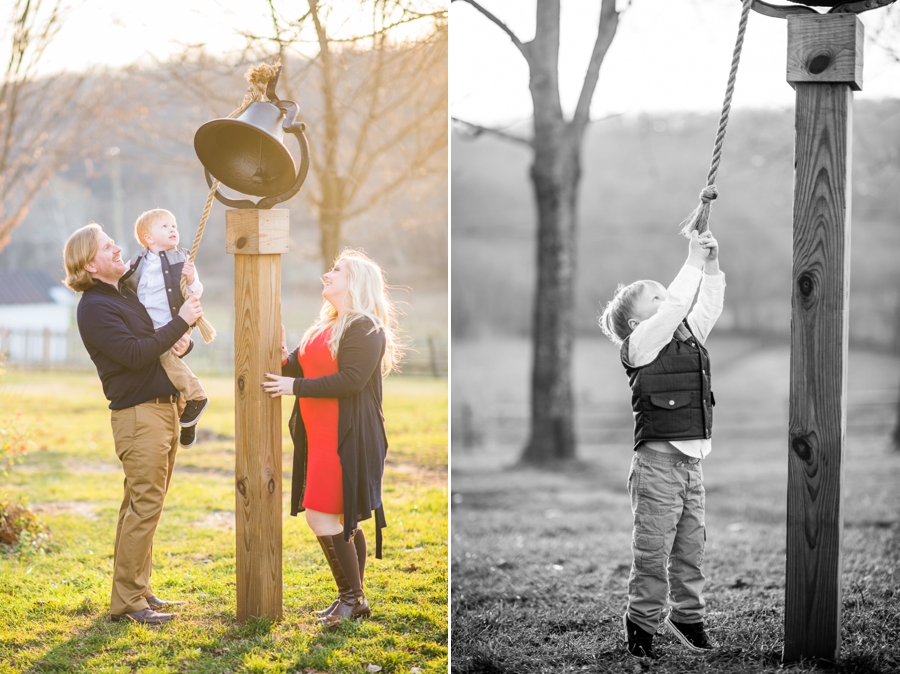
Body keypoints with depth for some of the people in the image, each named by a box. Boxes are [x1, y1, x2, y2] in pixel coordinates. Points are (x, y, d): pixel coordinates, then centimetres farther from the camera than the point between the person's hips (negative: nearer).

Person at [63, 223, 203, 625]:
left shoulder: (129, 296, 17)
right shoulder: (94, 307, -12)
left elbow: (159, 342, 21)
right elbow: (134, 354, -22)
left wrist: (181, 343, -3)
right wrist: (180, 322, -17)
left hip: (164, 408, 9)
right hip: (138, 413, -9)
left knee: (143, 505, 12)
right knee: (144, 506, -10)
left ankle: (138, 589, 19)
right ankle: (127, 601, -6)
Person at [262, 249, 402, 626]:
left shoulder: (365, 328, -11)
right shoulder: (324, 328, 17)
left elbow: (350, 380, -21)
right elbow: (299, 370, 15)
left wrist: (295, 386, -17)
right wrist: (282, 357, -5)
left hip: (347, 439, -9)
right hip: (320, 436, 9)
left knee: (323, 517, -11)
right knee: (342, 521, 12)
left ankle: (352, 597, 0)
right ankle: (353, 598, 19)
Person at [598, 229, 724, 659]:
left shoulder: (688, 338, 15)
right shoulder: (639, 345, -7)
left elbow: (708, 306, 12)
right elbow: (675, 305, -17)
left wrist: (711, 266, -2)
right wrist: (694, 262, -10)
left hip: (692, 461, 7)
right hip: (658, 461, -7)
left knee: (691, 548, 12)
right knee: (652, 553, -2)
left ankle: (686, 616, 24)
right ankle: (641, 622, 8)